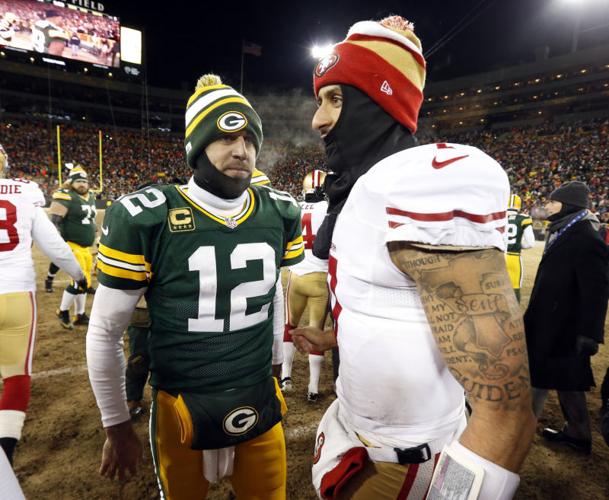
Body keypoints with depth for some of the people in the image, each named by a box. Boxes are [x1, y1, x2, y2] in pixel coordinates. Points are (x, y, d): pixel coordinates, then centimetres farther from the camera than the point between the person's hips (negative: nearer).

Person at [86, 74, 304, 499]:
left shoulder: (281, 214, -4)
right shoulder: (146, 219, -16)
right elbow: (105, 332, -6)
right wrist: (117, 427, 1)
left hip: (262, 407, 3)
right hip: (181, 412, -2)